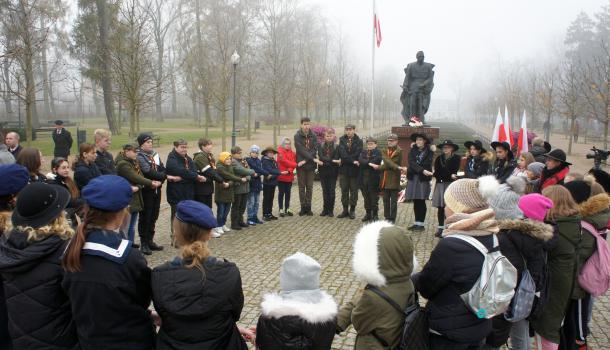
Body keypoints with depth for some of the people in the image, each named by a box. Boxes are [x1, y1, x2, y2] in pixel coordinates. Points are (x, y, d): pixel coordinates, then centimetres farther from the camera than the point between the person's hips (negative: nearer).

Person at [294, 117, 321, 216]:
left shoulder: (313, 136, 5)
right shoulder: (297, 136, -3)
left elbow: (315, 150, -4)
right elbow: (301, 150, -13)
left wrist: (305, 160, -15)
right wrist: (313, 159, -18)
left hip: (311, 165, 2)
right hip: (300, 165, -2)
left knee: (309, 187, 5)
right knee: (301, 187, 4)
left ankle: (308, 207, 12)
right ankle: (303, 207, 10)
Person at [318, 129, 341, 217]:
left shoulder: (336, 147, 2)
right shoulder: (321, 146, 6)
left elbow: (336, 159, -8)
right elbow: (321, 157, -10)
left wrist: (325, 162, -17)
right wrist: (332, 161, -19)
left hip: (333, 172, -1)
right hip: (323, 172, 2)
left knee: (332, 191, 0)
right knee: (325, 191, 7)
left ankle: (331, 210, 8)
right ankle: (325, 209, 14)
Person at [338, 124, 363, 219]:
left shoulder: (359, 141, 0)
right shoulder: (342, 140, 5)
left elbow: (357, 154, -12)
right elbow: (342, 152, -9)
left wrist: (345, 159, -16)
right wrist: (352, 160, -20)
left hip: (354, 169, -2)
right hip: (343, 168, 2)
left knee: (354, 190, 4)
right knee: (344, 190, 7)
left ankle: (352, 210, 13)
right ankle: (345, 210, 16)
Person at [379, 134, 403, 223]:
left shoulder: (399, 152, -6)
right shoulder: (385, 151, 12)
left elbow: (392, 162, -14)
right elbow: (387, 161, -5)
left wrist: (379, 167, -12)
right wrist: (398, 167, -19)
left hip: (394, 180, -5)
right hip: (385, 180, 5)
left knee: (393, 201, 1)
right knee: (386, 200, 10)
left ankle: (392, 219, 7)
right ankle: (387, 218, 19)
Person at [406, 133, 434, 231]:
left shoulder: (429, 152, 1)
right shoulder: (413, 151, 9)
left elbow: (427, 164, -10)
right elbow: (411, 163, -7)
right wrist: (422, 170, -20)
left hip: (423, 179, -3)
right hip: (413, 178, 4)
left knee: (421, 201, -3)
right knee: (415, 202, 8)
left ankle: (421, 224, 4)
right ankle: (417, 223, 15)